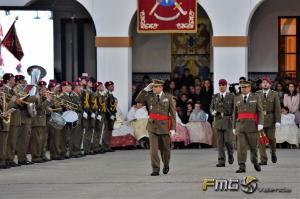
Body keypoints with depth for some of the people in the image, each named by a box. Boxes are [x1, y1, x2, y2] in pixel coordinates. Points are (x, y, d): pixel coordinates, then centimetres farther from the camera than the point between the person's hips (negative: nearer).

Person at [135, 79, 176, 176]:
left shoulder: (168, 97, -1)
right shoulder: (149, 96, 4)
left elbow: (173, 113, -1)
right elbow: (138, 99, -5)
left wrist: (173, 128, -7)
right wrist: (146, 89, -9)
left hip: (164, 126, 0)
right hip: (152, 125, 0)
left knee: (165, 148, 11)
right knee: (153, 148, -9)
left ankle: (166, 165, 38)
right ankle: (155, 170, -7)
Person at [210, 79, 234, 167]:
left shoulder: (231, 96, 2)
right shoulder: (215, 97, 12)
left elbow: (234, 109, 0)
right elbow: (211, 108, 14)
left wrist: (225, 113, -11)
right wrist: (213, 112, -9)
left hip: (228, 121, -3)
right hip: (218, 120, 3)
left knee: (227, 140, -8)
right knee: (220, 142, -2)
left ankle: (230, 154, 21)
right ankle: (221, 161, -1)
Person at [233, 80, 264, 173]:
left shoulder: (256, 97, 1)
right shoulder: (237, 99, 10)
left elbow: (260, 111, -3)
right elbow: (235, 114, 14)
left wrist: (261, 124, -14)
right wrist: (234, 127, 11)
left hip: (252, 125, -2)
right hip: (240, 126, 2)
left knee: (253, 146, 7)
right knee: (241, 146, -9)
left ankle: (255, 161, 33)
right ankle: (242, 167, -12)